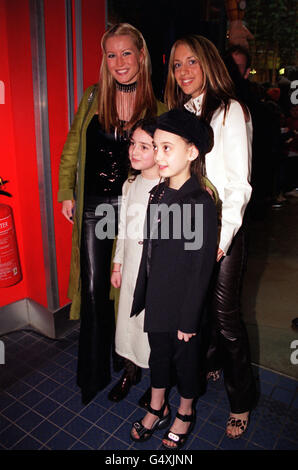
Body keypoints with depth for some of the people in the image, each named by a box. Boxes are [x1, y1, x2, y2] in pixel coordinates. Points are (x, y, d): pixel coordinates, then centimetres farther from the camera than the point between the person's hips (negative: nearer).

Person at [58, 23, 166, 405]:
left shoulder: (157, 108, -2)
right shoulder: (93, 98, 4)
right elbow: (72, 148, 10)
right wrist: (66, 193, 6)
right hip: (94, 205, 2)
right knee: (94, 289, 6)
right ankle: (94, 375, 28)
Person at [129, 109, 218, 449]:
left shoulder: (201, 203, -21)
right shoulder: (157, 194, 0)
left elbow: (201, 267, -18)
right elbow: (149, 249, 7)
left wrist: (189, 319, -14)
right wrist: (142, 293, 11)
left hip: (184, 301, -6)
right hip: (156, 296, 6)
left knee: (185, 357, 16)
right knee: (158, 351, 22)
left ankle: (185, 414, 43)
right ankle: (157, 409, 46)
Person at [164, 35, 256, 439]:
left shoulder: (230, 112, -6)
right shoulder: (179, 114, 14)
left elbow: (239, 185, -12)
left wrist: (221, 239, -18)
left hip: (222, 228, -6)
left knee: (226, 313, 1)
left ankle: (241, 400, 22)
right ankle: (211, 364, 42)